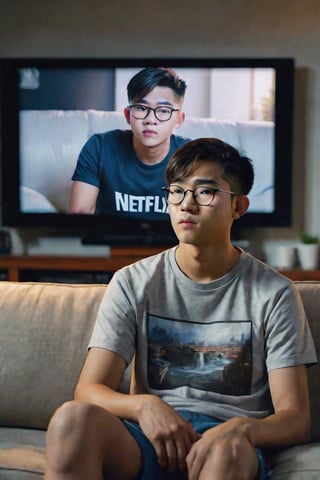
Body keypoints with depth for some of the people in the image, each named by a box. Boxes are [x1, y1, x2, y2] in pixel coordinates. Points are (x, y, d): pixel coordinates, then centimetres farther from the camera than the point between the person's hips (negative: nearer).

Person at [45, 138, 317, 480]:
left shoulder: (273, 294, 4)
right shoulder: (132, 284, 8)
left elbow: (295, 419, 1)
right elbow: (88, 390, 2)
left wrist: (240, 428, -23)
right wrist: (143, 406, -21)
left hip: (224, 442, -2)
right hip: (148, 437, 3)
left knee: (229, 449, -39)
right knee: (73, 418, -31)